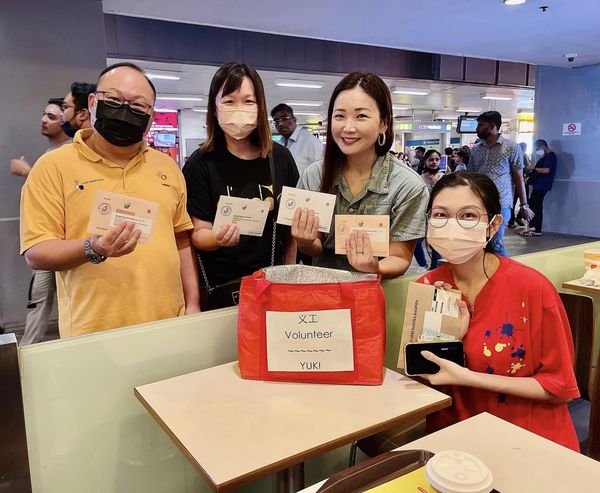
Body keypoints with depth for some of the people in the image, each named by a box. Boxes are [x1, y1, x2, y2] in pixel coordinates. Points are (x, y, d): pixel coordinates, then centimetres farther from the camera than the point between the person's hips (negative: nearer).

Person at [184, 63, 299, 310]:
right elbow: (198, 233, -8)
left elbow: (290, 224, 7)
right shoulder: (201, 164, -10)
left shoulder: (281, 158, -3)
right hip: (221, 291, -2)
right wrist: (219, 238, -29)